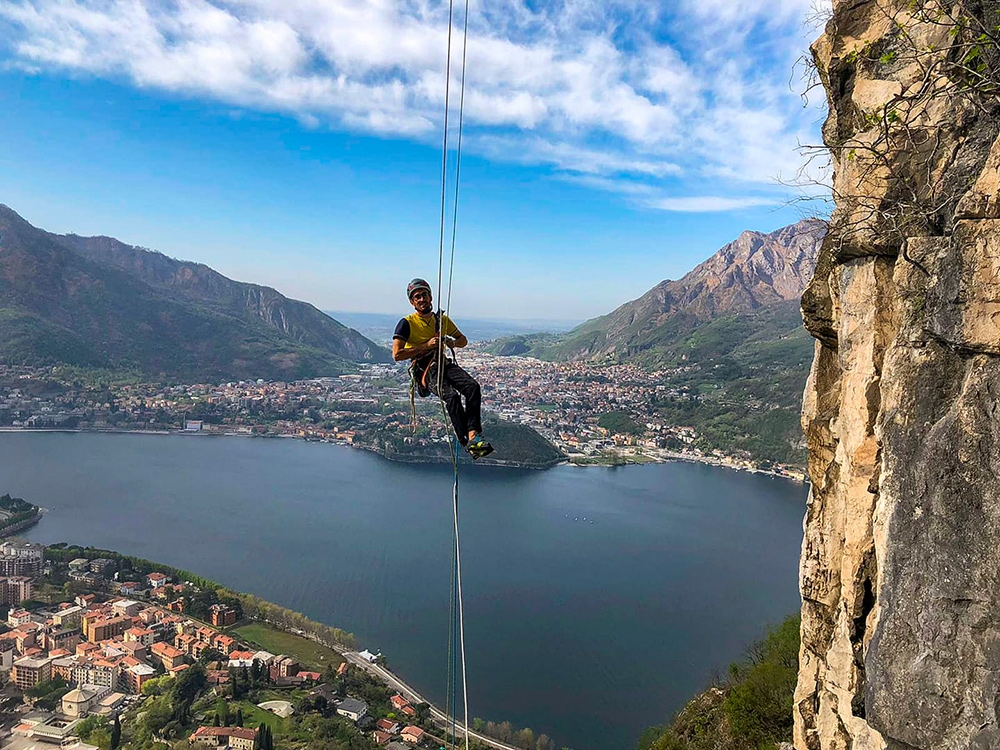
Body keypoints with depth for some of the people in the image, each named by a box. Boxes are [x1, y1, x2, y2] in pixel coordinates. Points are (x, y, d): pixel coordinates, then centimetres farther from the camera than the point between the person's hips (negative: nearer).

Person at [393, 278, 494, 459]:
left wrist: (453, 343, 3)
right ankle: (468, 443, -28)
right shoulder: (406, 323, 2)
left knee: (472, 386, -27)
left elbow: (463, 340, 27)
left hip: (444, 364, 5)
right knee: (452, 396, -33)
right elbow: (397, 354, -9)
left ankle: (473, 436, -34)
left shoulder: (442, 319, 17)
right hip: (424, 370, -5)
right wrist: (425, 346, -12)